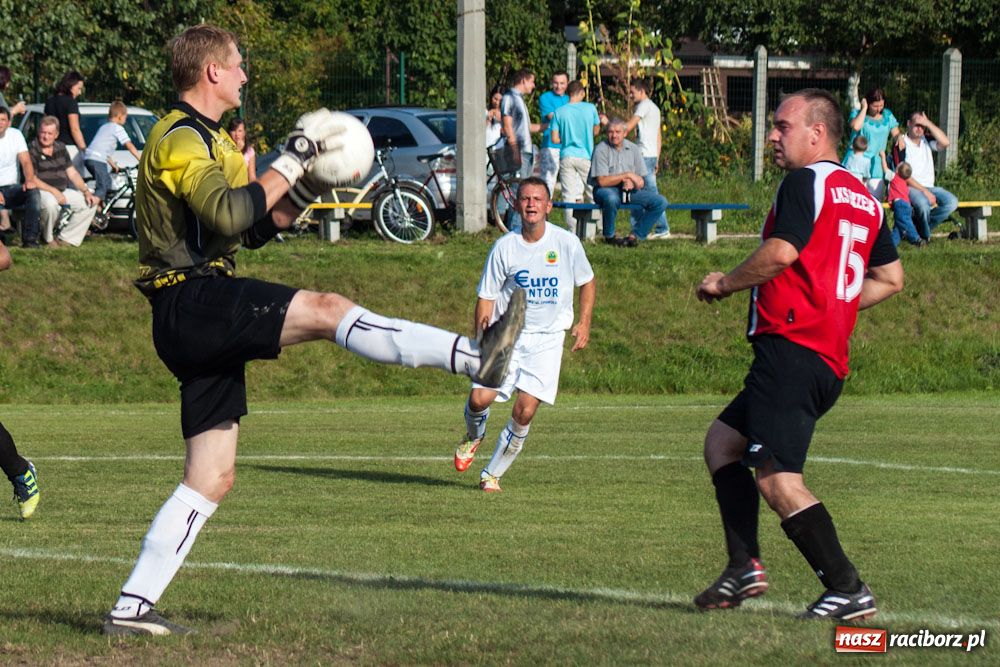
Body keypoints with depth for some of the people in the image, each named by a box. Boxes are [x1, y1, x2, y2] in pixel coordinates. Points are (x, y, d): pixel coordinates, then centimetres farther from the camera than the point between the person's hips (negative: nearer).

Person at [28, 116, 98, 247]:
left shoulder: (61, 149, 13)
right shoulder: (32, 151, -9)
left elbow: (72, 173, 13)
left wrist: (86, 191, 0)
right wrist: (54, 191, -26)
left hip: (62, 192, 7)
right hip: (42, 191, -7)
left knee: (91, 203, -6)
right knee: (51, 203, -40)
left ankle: (65, 238, -5)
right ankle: (48, 238, -13)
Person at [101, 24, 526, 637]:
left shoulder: (209, 140, 24)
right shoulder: (179, 139, -9)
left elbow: (256, 228, 25)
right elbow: (227, 214, -25)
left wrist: (310, 183, 12)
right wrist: (289, 165, -17)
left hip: (203, 322, 10)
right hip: (191, 302, -10)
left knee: (212, 480, 7)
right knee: (326, 310, -23)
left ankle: (132, 608, 7)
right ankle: (474, 357, -34)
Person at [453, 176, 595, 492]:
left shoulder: (567, 243, -4)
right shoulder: (504, 246, -4)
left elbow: (587, 282, 13)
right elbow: (486, 296, 1)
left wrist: (584, 322, 2)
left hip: (547, 340, 0)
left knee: (525, 412, -11)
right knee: (480, 397, -15)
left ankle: (492, 474, 6)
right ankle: (473, 436, 22)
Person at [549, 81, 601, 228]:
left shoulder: (559, 112, -1)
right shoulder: (590, 109, -3)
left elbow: (555, 139, -1)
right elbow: (596, 131, 10)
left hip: (566, 157, 1)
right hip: (585, 156, -1)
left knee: (568, 195, 1)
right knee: (592, 193, 10)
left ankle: (571, 228, -1)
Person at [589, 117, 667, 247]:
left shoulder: (633, 149, 7)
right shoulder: (601, 149, -7)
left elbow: (641, 182, 6)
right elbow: (602, 181, -15)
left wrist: (631, 183, -19)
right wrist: (627, 175, -15)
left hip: (630, 191, 5)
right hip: (606, 190, -5)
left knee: (660, 202, -10)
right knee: (611, 199, -41)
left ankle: (635, 235, -7)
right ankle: (609, 236, -17)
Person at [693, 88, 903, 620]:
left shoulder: (805, 182, -8)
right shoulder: (863, 198, 19)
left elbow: (781, 252, -21)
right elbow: (890, 278, 23)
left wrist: (725, 283, -6)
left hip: (791, 349, -10)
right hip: (830, 360, 10)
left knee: (776, 479, -12)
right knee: (721, 441, 18)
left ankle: (848, 590, -13)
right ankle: (744, 566, 8)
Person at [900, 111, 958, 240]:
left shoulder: (927, 141, 13)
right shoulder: (902, 145, -4)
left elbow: (945, 142, -6)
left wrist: (929, 124, -9)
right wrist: (924, 191, -18)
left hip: (929, 187, 6)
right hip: (910, 188, -6)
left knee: (952, 202, -19)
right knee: (923, 203, -37)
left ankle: (917, 227, -13)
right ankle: (925, 236, -10)